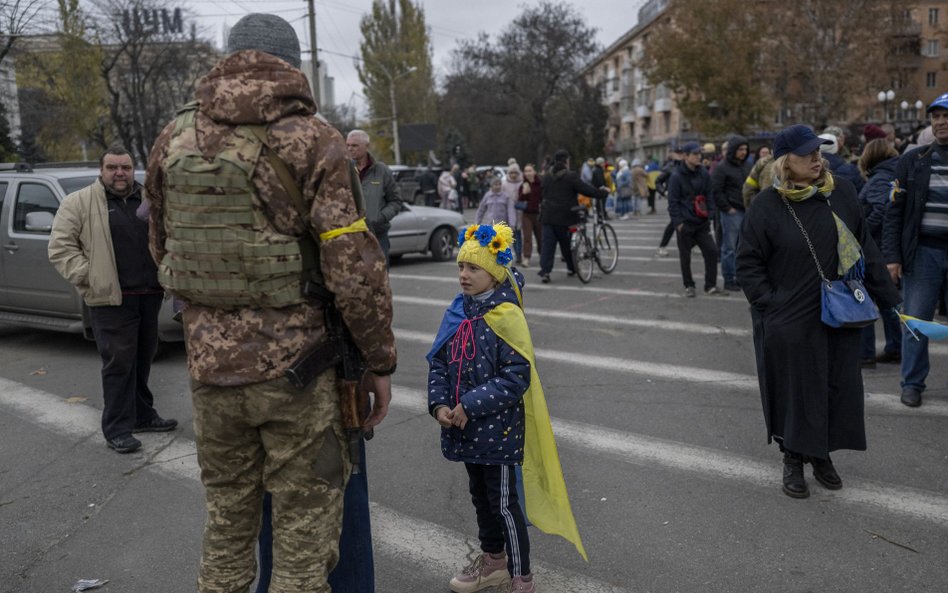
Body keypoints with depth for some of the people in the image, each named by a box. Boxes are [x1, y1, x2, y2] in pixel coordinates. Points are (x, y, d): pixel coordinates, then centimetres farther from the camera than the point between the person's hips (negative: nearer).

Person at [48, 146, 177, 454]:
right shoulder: (79, 203, -1)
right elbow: (60, 247, -5)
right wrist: (87, 276, -12)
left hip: (149, 295, 5)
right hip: (110, 299, -5)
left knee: (142, 360, 14)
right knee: (119, 363, -4)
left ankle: (143, 416, 27)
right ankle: (117, 429, 3)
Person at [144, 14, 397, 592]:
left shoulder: (174, 138, 6)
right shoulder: (312, 139, -9)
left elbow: (162, 248, 16)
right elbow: (356, 267, -15)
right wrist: (381, 361, -5)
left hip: (211, 365, 5)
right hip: (294, 366, -4)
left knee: (228, 517, 21)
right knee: (306, 525, 9)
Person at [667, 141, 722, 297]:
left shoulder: (704, 173, 6)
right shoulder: (677, 176, -8)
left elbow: (708, 196, 12)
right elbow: (673, 201, -7)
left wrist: (709, 215, 4)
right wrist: (678, 222, -12)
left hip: (702, 222, 4)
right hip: (685, 223, -4)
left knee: (711, 251, -3)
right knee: (685, 256, 5)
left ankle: (710, 285, 7)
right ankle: (689, 285, 19)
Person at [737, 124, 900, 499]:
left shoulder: (842, 192, 0)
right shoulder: (767, 205, -10)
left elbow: (865, 249, 7)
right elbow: (748, 263, -4)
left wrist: (887, 298, 8)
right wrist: (769, 305, -13)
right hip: (789, 322, -4)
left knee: (838, 387, 11)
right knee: (795, 390, 6)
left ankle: (821, 454, 31)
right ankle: (793, 460, 25)